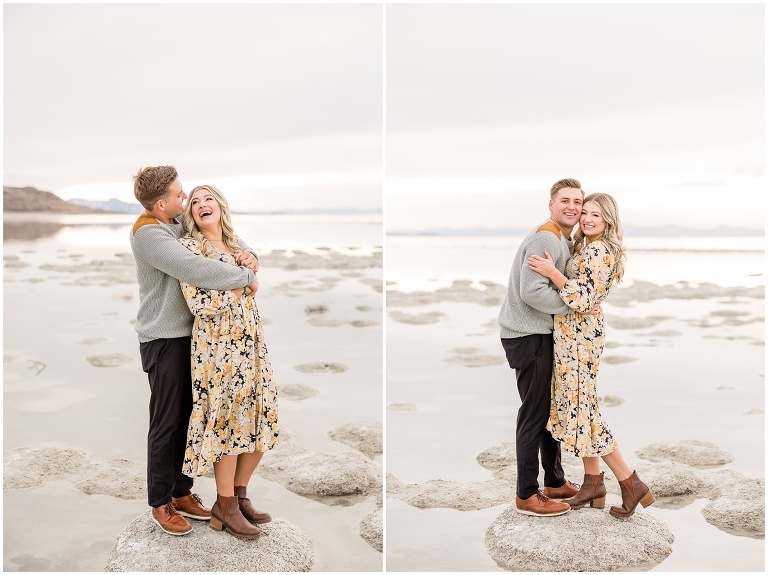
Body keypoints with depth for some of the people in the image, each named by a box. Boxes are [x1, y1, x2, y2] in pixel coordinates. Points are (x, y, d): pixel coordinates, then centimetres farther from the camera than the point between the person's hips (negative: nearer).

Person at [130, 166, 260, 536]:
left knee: (186, 419, 14)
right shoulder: (148, 233, -18)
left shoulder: (180, 224, 8)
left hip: (190, 335, 8)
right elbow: (193, 269, -31)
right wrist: (246, 277, -21)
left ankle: (181, 492, 28)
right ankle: (160, 504, 16)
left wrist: (247, 255, -5)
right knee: (166, 424, 2)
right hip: (164, 339, -7)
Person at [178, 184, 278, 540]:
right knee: (228, 424, 0)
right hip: (218, 347, -7)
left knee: (260, 422, 9)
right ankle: (225, 506, 16)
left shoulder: (236, 247, 15)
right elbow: (200, 304, -17)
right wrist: (239, 288, -7)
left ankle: (239, 496, 25)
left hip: (250, 344, 7)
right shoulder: (189, 247, -7)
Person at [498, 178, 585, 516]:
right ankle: (527, 495, 7)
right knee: (535, 413, -4)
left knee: (552, 409, 17)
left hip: (543, 333, 10)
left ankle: (555, 482, 31)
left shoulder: (564, 241, 16)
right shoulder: (545, 239, -18)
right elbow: (532, 291, -27)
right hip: (527, 336, -10)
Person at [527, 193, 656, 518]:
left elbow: (584, 299, -24)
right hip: (575, 335, 10)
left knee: (581, 411, -5)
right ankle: (593, 484, 20)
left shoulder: (599, 252, -17)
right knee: (576, 407, 12)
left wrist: (552, 273, -27)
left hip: (579, 337, -10)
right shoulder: (586, 247, 13)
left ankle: (631, 485, 3)